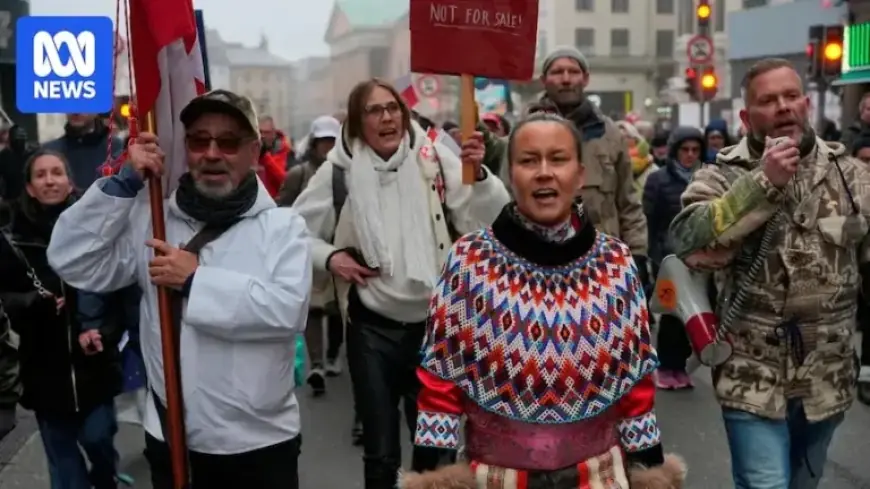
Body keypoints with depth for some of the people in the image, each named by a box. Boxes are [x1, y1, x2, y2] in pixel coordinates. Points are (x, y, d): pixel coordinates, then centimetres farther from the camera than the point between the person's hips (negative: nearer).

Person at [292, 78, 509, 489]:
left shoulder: (433, 158, -5)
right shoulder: (341, 170, -4)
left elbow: (489, 219, -9)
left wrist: (478, 174, -26)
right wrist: (329, 256, -10)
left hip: (433, 323, 0)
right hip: (372, 327, 0)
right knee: (380, 451, 14)